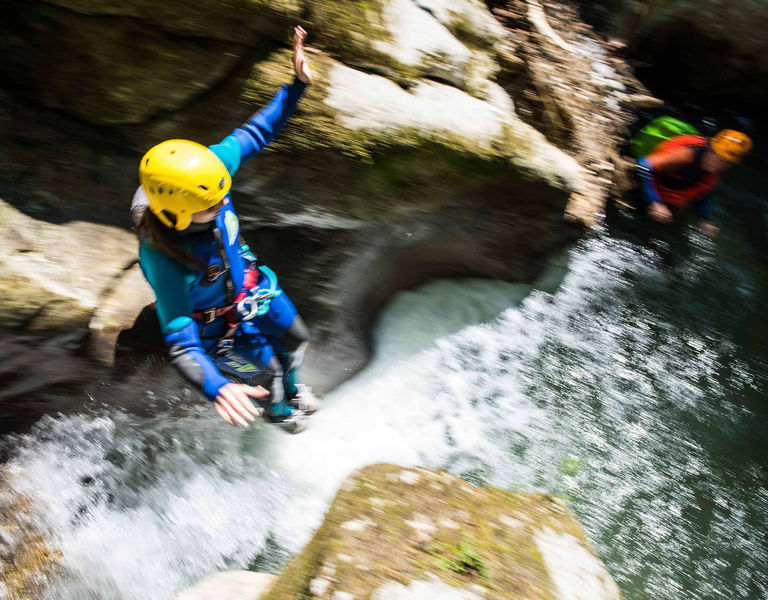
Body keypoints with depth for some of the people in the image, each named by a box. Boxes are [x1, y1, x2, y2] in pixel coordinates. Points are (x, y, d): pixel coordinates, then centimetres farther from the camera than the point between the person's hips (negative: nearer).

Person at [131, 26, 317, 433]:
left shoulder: (207, 167, -30)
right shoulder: (162, 259, -43)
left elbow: (254, 134, -14)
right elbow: (181, 344, -44)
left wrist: (296, 86, -21)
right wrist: (216, 388, -62)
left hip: (250, 285, 6)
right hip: (216, 326, -5)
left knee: (294, 340, 25)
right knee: (264, 373, 18)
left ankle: (292, 390, 62)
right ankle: (274, 411, 59)